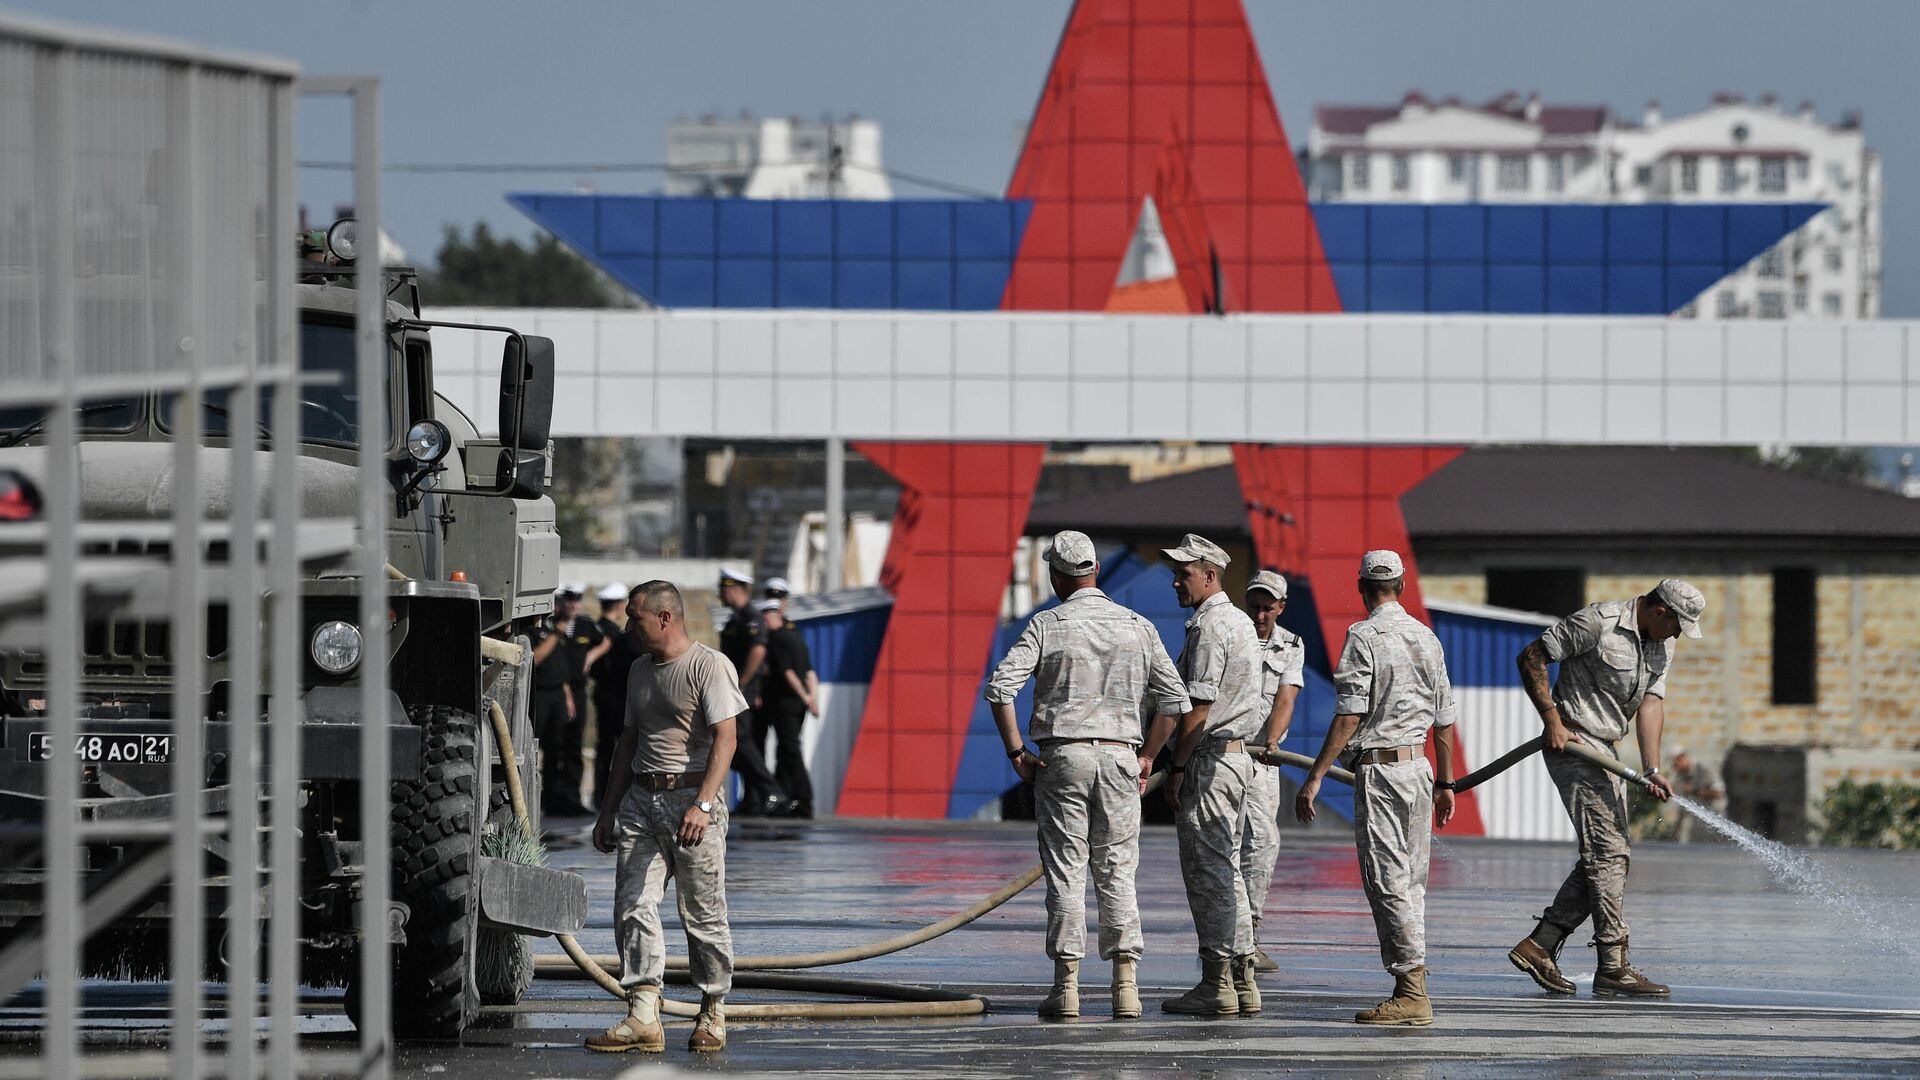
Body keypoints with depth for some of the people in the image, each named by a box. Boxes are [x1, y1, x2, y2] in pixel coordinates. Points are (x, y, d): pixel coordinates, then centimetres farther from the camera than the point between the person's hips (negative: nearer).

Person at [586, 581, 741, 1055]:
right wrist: (609, 810, 21)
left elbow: (725, 737, -15)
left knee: (703, 913, -1)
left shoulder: (709, 666, -7)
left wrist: (702, 804, -25)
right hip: (640, 798, 7)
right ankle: (643, 1018, -12)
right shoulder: (640, 669, 18)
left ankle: (713, 1013, 12)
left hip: (691, 797, -7)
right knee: (632, 906, -7)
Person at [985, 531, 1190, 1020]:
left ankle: (1066, 986, -3)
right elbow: (1174, 699, 5)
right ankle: (1126, 987, 0)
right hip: (1119, 757, 2)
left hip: (1063, 758, -2)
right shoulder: (1138, 627, 6)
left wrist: (1016, 751, -3)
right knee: (1117, 874, 6)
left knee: (1065, 872, 1)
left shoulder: (1047, 625, -2)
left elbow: (1000, 688, -11)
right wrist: (1149, 755, 15)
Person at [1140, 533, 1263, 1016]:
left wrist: (1177, 768, -16)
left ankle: (1216, 985, -9)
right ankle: (1242, 978, 14)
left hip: (1208, 758, -10)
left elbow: (1198, 707, -19)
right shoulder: (1241, 622, 17)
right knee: (1227, 870, 13)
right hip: (1238, 754, 10)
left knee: (1206, 872, -8)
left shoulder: (1209, 627, -15)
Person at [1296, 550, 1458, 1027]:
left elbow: (1349, 715, -17)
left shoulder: (1363, 636, -10)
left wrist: (1315, 777, -16)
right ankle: (1413, 988, 13)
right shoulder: (1427, 637, 11)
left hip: (1379, 768, -7)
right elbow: (1444, 719, 15)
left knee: (1388, 881, -7)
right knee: (1411, 881, 12)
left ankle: (1411, 993, -11)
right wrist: (1445, 782, 24)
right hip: (1419, 767, 7)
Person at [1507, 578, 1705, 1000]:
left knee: (1603, 857, 8)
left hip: (1606, 751, 9)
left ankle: (1540, 946, 14)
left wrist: (1652, 769, -14)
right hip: (1572, 743, -9)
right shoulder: (1598, 622, -16)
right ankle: (1614, 969, -14)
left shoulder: (1662, 648, 9)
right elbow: (1531, 657, -13)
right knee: (1608, 851, -13)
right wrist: (1552, 720, -19)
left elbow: (1651, 704, 0)